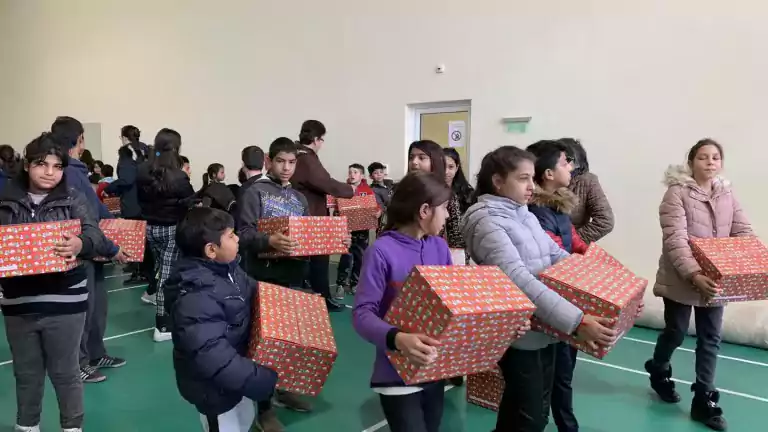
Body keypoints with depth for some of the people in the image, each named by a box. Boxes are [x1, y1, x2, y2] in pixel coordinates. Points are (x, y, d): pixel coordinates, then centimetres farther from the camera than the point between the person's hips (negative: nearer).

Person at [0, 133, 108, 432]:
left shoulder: (73, 199, -3)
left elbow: (95, 236, -15)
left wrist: (80, 244, -38)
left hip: (63, 301, -3)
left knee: (65, 372, 9)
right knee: (26, 373, 18)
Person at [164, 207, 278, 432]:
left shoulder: (226, 267, -7)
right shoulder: (196, 298, -35)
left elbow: (253, 292, 12)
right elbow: (213, 358, -39)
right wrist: (266, 381, -36)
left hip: (236, 373, 9)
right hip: (214, 386, -9)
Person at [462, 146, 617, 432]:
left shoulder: (525, 216, 9)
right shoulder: (487, 221, -19)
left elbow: (559, 257, 12)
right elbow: (520, 281, -29)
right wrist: (576, 322, -34)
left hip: (543, 330, 8)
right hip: (519, 334, -8)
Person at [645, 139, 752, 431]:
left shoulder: (727, 195, 6)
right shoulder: (677, 193, -13)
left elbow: (743, 233, 3)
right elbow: (675, 240, -21)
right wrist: (694, 275, -32)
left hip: (715, 280, 5)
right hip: (681, 280, -5)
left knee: (710, 339, 8)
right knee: (676, 333, 9)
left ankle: (704, 401, 19)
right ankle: (659, 372, 38)